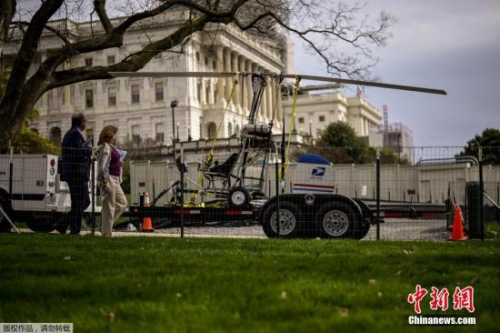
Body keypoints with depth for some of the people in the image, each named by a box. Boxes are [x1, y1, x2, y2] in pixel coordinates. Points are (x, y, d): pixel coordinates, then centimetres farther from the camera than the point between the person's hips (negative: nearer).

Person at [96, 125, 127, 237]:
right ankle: (106, 233, 4)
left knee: (122, 203, 15)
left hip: (115, 180, 10)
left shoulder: (111, 147, 16)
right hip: (108, 179, -10)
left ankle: (106, 227, 20)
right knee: (109, 207, -4)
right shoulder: (105, 148, -14)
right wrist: (106, 184, -23)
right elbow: (103, 167, -20)